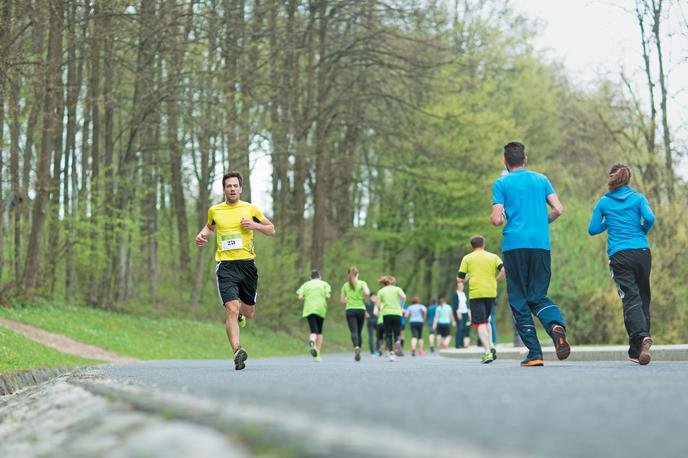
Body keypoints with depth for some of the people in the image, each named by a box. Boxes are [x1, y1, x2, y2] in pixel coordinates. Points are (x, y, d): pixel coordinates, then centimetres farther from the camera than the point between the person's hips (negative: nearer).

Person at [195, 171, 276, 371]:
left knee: (248, 312, 10)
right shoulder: (214, 211, 9)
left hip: (247, 263, 1)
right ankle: (237, 351, -27)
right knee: (231, 308, -20)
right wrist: (202, 235, 9)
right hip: (225, 265, -1)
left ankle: (239, 315, 47)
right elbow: (209, 226, 31)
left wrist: (255, 225, -5)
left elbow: (271, 230, 14)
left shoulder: (250, 209, 6)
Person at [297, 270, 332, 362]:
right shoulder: (324, 284, 10)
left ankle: (312, 341, -39)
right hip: (321, 309, 0)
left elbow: (300, 297, 1)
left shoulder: (306, 284, 13)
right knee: (319, 332, 14)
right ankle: (317, 355, 9)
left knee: (314, 331, -3)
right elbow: (328, 296, -3)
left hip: (309, 310, 0)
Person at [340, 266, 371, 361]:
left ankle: (356, 347, -38)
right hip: (361, 309, 0)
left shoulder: (345, 285, 8)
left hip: (350, 310, 0)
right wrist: (364, 297, 6)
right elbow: (367, 293, -15)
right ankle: (358, 352, 13)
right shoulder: (362, 283, 2)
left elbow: (342, 300, 10)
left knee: (354, 331, -12)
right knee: (359, 332, 14)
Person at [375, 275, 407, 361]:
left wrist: (381, 309, 19)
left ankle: (390, 352, -5)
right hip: (397, 313, 0)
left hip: (386, 313, 0)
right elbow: (403, 296, -9)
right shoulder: (397, 289, 10)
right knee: (397, 333, 8)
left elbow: (378, 304, 1)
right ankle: (398, 342, -24)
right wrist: (401, 306, 4)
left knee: (388, 335, 6)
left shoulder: (381, 291, 11)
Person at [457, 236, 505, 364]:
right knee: (486, 320, 23)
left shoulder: (467, 258, 7)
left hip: (475, 294, -3)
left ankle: (488, 352, -20)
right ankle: (491, 345, 4)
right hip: (491, 293, 3)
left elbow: (459, 279, 4)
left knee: (480, 324, -6)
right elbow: (504, 270, -6)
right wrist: (495, 281, 9)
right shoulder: (493, 257, 11)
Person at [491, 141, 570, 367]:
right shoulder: (541, 179, 14)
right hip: (541, 244, 3)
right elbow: (559, 209, 6)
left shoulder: (501, 183, 4)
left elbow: (497, 220, -4)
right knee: (538, 295, 11)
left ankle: (534, 353, -4)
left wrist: (494, 218, 19)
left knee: (519, 300, 4)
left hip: (514, 244, -3)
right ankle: (557, 325, -23)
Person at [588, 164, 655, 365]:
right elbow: (649, 218, -7)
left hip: (619, 255, -1)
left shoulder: (604, 202, 10)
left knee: (631, 298, -8)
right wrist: (642, 233, 12)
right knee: (643, 297, 10)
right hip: (642, 252, 1)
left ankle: (641, 336, -35)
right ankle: (636, 351, 9)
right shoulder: (638, 198, 8)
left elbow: (592, 229, 9)